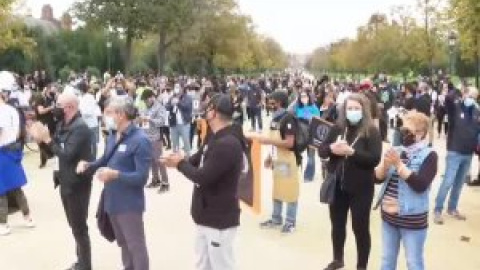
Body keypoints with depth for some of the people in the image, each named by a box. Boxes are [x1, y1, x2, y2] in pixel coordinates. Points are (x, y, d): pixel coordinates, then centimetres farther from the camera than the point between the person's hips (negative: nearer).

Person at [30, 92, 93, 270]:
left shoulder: (80, 127, -21)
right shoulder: (62, 125, 8)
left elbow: (67, 155, -27)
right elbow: (55, 149, 10)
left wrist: (48, 139, -22)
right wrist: (41, 139, -6)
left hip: (77, 184, -9)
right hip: (66, 182, 9)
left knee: (79, 227, 2)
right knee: (74, 225, 20)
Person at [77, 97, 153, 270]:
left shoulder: (140, 140, -20)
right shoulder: (113, 136, 5)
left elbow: (142, 177, -23)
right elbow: (106, 160, 17)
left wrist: (115, 174, -35)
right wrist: (88, 165, -3)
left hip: (129, 204, -8)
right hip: (112, 201, 8)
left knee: (136, 245, 5)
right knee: (122, 243, 24)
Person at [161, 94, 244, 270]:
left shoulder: (227, 144, -25)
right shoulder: (217, 139, 11)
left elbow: (202, 177, -26)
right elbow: (198, 161, 13)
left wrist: (180, 163, -9)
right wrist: (181, 161, -6)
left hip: (219, 220, -10)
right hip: (207, 216, 10)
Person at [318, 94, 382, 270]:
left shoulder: (371, 131, -10)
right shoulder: (337, 128, 2)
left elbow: (375, 159, -19)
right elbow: (321, 151, 3)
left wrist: (351, 151, -28)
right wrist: (331, 149, -18)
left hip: (360, 188, -4)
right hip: (337, 185, 5)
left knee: (360, 228, 7)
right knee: (337, 224, 19)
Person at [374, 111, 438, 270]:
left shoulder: (428, 155, -10)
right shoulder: (396, 151, 6)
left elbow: (420, 185, -22)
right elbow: (377, 178, 2)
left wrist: (398, 164, -24)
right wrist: (385, 164, -17)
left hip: (412, 219, -5)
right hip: (388, 215, 5)